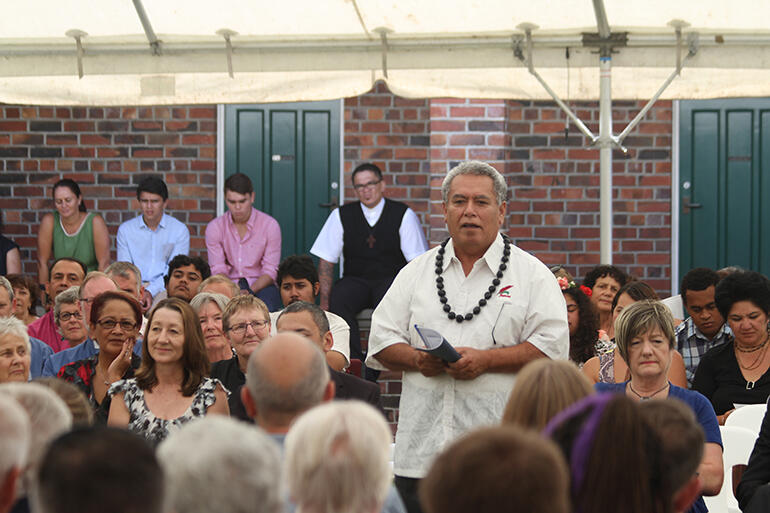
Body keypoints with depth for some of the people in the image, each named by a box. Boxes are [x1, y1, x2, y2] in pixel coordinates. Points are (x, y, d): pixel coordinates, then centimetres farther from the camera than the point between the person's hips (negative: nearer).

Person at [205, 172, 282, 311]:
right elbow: (218, 270, -1)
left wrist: (249, 292, -25)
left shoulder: (270, 225, -3)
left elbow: (270, 271, -6)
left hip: (260, 285, -1)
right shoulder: (214, 228, 2)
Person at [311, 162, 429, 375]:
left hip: (391, 280, -2)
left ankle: (372, 369, -27)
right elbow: (326, 262, 4)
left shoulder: (403, 215, 0)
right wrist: (325, 301, -10)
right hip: (355, 280, 2)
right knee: (337, 300, -31)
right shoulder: (341, 216, 4)